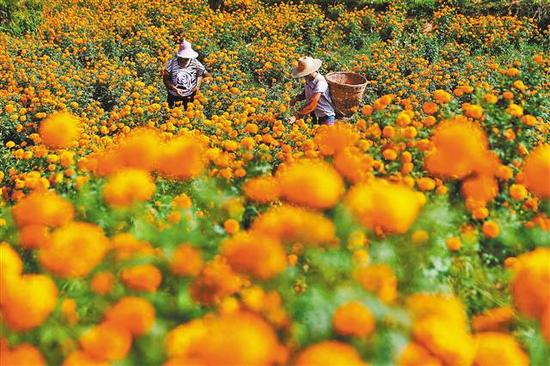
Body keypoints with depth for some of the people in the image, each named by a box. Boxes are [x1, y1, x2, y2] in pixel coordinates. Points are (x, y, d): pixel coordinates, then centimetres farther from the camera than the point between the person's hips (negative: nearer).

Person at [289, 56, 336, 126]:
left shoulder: (320, 82, -27)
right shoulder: (309, 79, -5)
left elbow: (312, 105, -30)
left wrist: (296, 116, -31)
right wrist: (297, 98, -3)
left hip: (326, 116, -7)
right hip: (314, 114, 7)